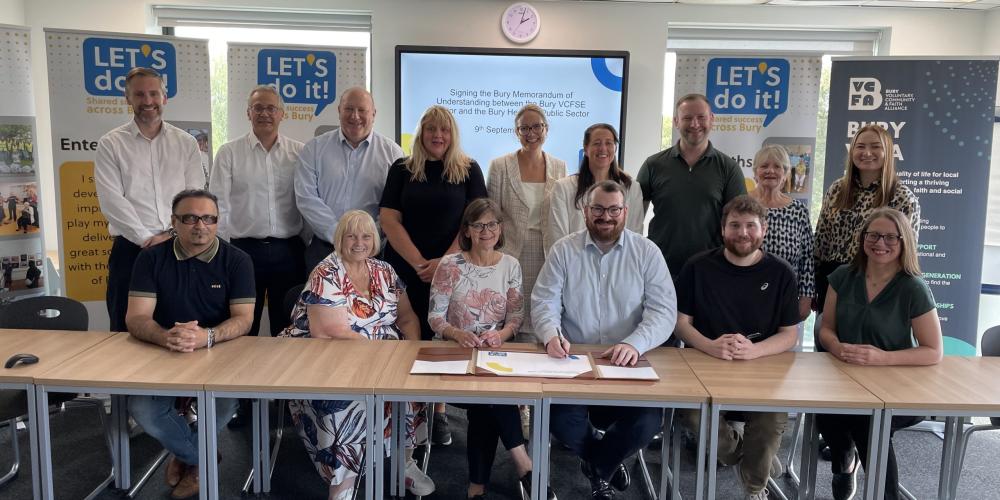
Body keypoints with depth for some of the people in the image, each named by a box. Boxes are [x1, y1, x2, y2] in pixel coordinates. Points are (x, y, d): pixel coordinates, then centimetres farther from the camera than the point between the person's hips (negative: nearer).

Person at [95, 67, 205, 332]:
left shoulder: (186, 143, 9)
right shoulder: (110, 144, 4)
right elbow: (112, 201, -5)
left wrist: (175, 235, -10)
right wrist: (147, 238, -12)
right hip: (131, 248, -1)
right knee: (127, 329, 4)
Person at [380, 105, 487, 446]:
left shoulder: (469, 170, 4)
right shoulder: (402, 169, 6)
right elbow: (389, 220, -1)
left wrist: (444, 261, -14)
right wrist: (419, 262, -12)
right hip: (405, 268, 1)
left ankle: (439, 413, 12)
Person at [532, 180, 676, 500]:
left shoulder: (647, 252, 0)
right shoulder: (563, 250, 2)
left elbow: (664, 310, -8)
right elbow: (544, 302, -3)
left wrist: (635, 343, -28)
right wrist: (552, 335, -26)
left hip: (627, 364, 0)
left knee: (648, 422, -22)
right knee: (559, 417, -24)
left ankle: (596, 465, 12)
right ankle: (606, 464, 13)